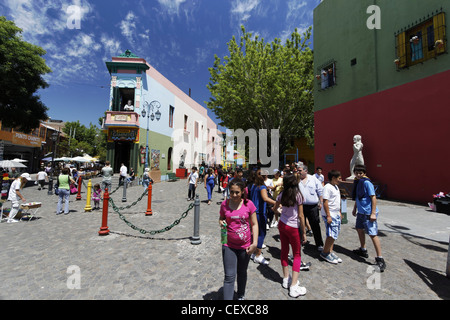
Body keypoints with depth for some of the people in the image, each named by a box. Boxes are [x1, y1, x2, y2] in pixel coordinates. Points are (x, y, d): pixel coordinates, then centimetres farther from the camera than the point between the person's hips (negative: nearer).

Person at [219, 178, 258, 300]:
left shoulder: (248, 204, -11)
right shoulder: (225, 204, -8)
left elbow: (254, 224, -5)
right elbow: (221, 219, 7)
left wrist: (255, 243, -12)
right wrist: (221, 223, -16)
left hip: (245, 245, 1)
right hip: (229, 245, -1)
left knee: (242, 273, 22)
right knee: (229, 276, 1)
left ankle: (241, 296, 48)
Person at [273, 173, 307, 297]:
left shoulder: (282, 194, -3)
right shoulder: (298, 195, -15)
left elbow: (275, 208, 11)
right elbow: (301, 216, -13)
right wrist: (304, 232, -5)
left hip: (282, 224, 4)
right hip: (293, 227, -4)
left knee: (284, 251, 16)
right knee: (297, 255, 10)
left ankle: (286, 279, 30)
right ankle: (293, 286, 9)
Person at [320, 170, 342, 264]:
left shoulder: (336, 187, 14)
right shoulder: (327, 187, -17)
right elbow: (325, 202, -20)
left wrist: (339, 213, 23)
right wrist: (328, 216, -22)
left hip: (336, 215, 10)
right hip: (330, 215, -10)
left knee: (334, 235, 13)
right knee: (332, 235, -8)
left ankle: (330, 252, 25)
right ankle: (324, 253, 7)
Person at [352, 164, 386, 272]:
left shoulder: (367, 182, -16)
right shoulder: (358, 182, 8)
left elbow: (373, 197, -19)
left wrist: (373, 213, -22)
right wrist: (355, 208, 22)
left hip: (369, 213, -9)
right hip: (361, 212, 9)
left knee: (373, 234, -5)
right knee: (359, 229, 19)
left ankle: (380, 259, 6)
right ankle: (363, 250, 37)